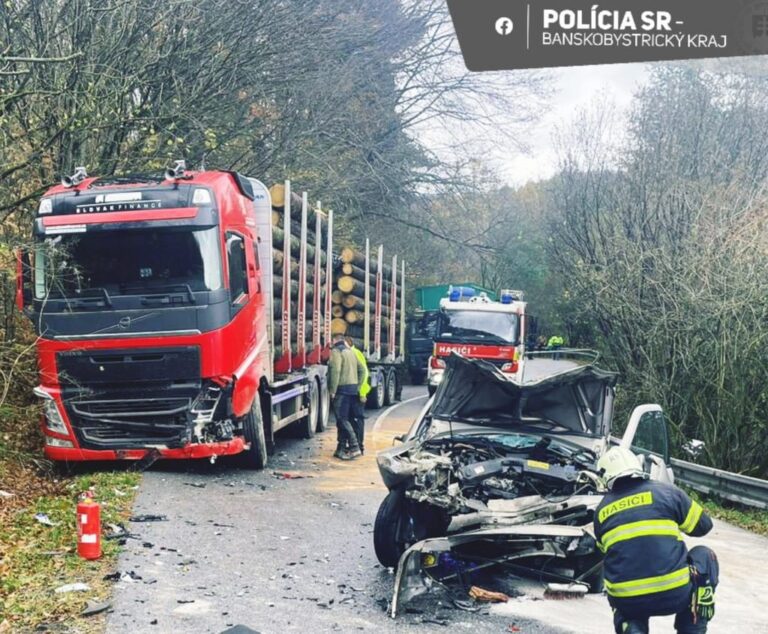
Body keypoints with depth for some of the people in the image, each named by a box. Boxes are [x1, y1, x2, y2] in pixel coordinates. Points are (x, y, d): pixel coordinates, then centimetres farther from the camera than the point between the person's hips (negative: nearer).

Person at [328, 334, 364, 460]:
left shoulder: (336, 351, -9)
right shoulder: (350, 351, 18)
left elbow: (335, 371, -19)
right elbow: (360, 370, 18)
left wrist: (332, 390, -16)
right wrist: (357, 387, 17)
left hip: (342, 389, -9)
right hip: (353, 388, 9)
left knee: (342, 419, -9)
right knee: (342, 419, 13)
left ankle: (354, 448, -16)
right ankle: (341, 448, 16)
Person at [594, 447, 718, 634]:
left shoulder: (601, 511, 11)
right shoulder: (665, 491, 4)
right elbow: (703, 525, 14)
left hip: (626, 602, 3)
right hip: (674, 595, -2)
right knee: (704, 556, 26)